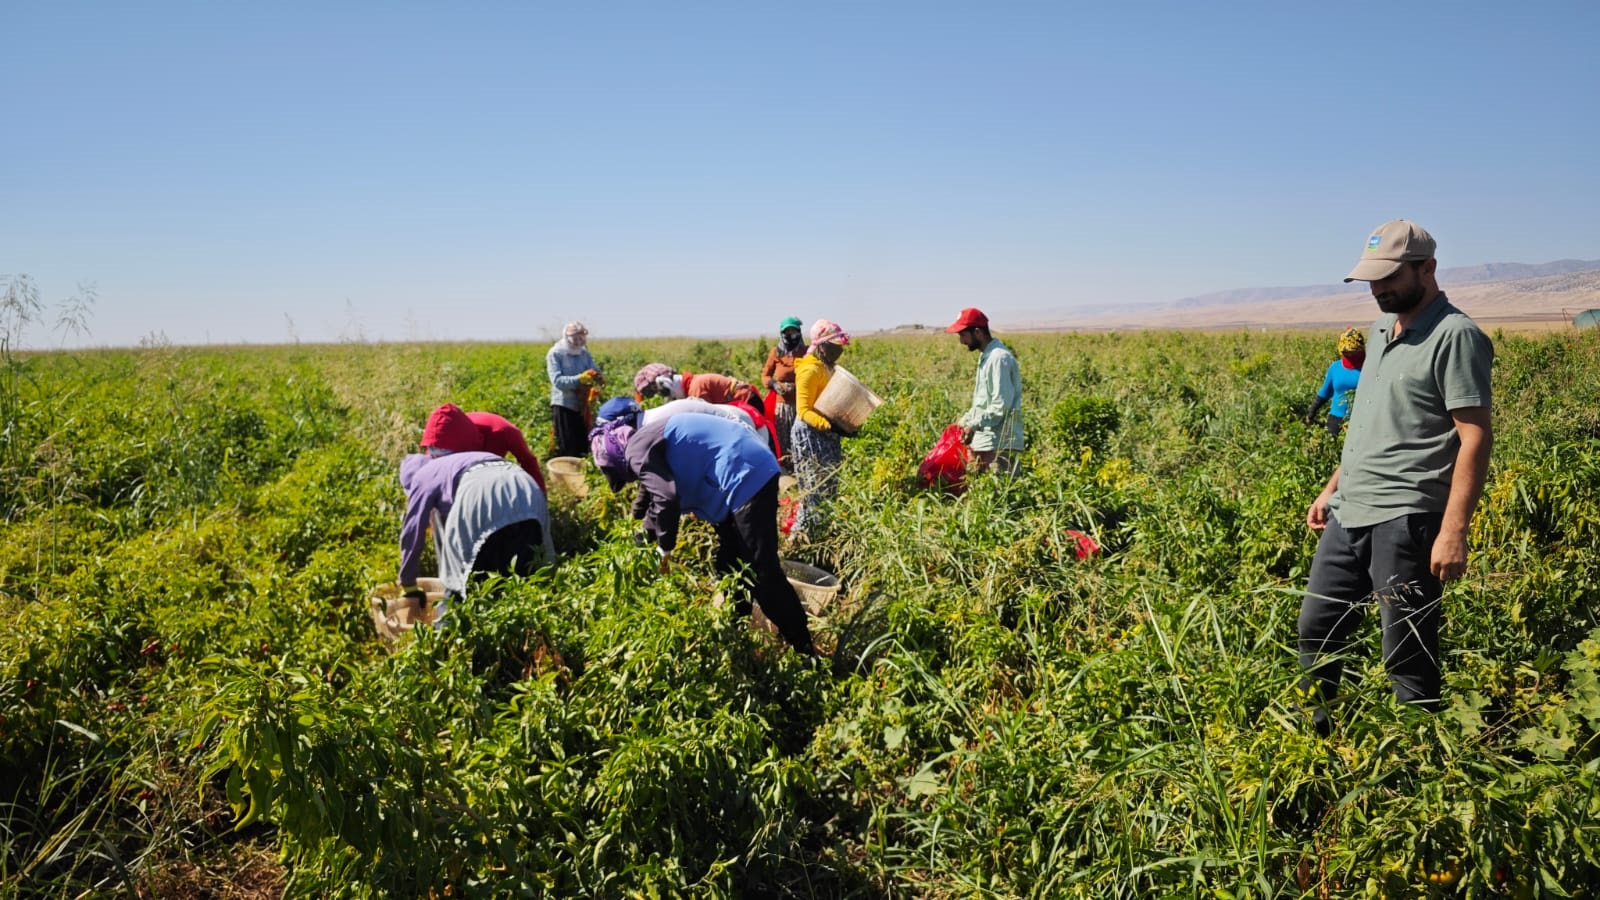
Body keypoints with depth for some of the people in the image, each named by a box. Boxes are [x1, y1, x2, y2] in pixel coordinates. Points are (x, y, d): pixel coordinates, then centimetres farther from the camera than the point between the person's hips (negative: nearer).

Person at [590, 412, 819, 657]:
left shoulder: (637, 450, -8)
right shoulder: (648, 439, 23)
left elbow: (667, 498, -20)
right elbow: (653, 490, 35)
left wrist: (664, 547, -7)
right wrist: (645, 535, 38)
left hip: (747, 477, -11)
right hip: (752, 473, 11)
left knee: (761, 572, -9)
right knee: (729, 563, 20)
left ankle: (805, 651, -4)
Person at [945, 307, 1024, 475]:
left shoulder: (999, 358, -14)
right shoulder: (986, 357, 16)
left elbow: (1001, 406, -20)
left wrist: (973, 425, -15)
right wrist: (965, 420, 15)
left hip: (998, 444, -10)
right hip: (983, 442, 10)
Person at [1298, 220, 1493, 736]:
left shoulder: (1455, 336, -11)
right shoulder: (1381, 330, 15)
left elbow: (1475, 437, -16)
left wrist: (1454, 531, -21)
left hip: (1405, 521, -9)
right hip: (1348, 514, 9)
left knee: (1407, 656, -1)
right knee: (1316, 629, 15)